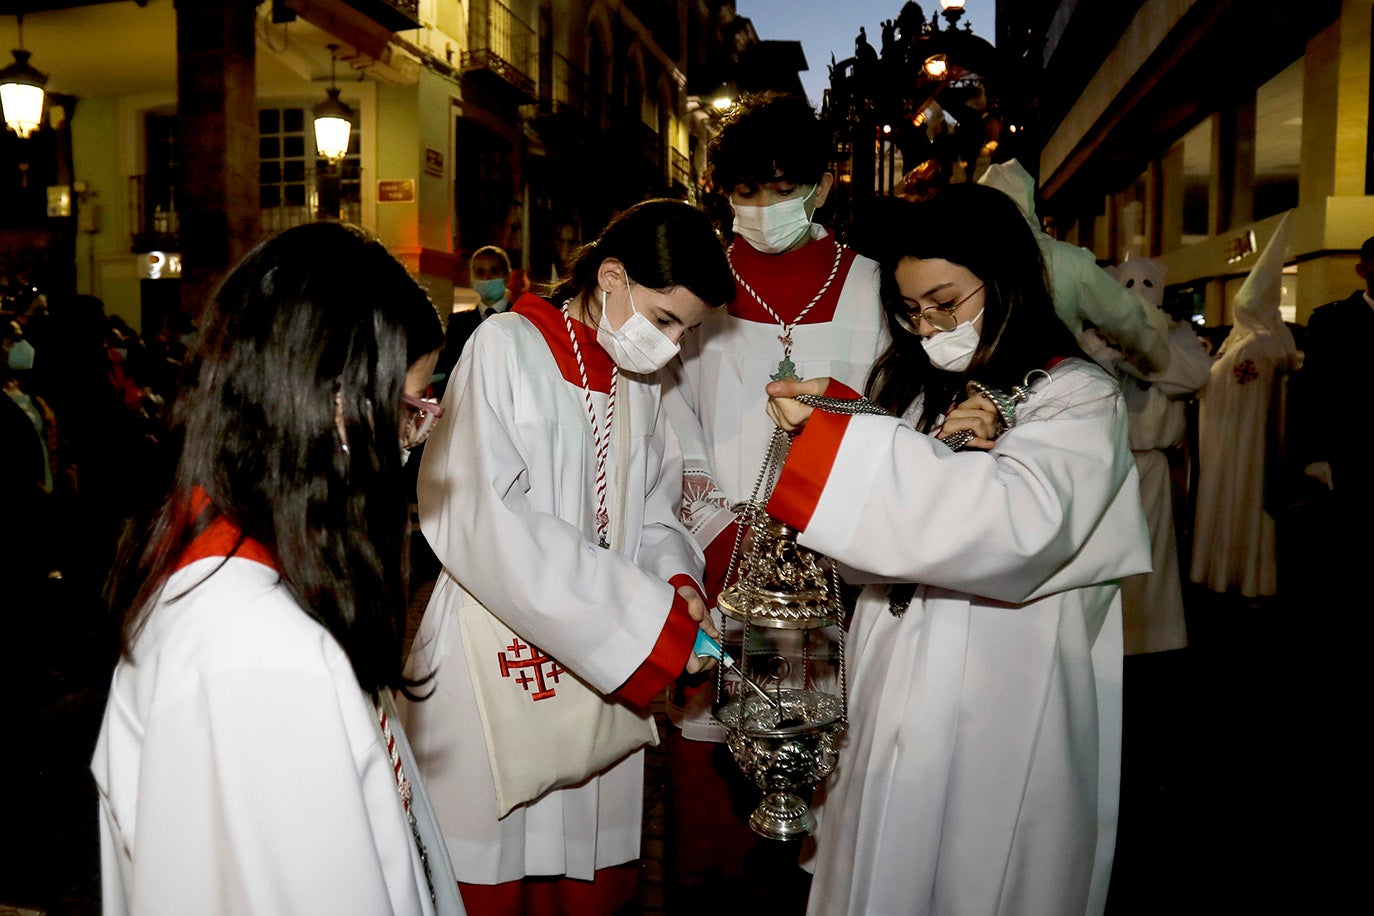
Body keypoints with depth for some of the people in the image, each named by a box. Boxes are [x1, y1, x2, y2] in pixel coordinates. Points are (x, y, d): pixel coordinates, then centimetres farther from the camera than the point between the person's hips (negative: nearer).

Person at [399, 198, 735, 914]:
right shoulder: (506, 349, -11)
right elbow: (488, 519, -22)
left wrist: (676, 578, -8)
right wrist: (646, 621, -22)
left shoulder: (642, 379, 9)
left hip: (600, 672, 6)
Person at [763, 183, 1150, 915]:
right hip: (890, 697, 5)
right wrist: (942, 453, -11)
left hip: (1001, 717, -5)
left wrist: (835, 435, -28)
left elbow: (1016, 522, -26)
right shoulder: (907, 389, 10)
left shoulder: (1079, 399, -6)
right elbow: (875, 546, 6)